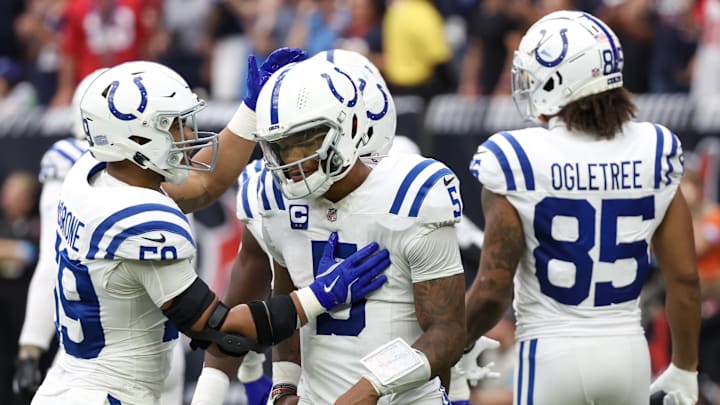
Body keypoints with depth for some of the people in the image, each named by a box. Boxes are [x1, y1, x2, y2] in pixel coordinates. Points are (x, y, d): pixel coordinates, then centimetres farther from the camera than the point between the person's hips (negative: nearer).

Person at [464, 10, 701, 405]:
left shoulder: (518, 161, -12)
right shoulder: (654, 153, 0)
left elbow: (492, 291, -11)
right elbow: (685, 277, 3)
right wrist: (684, 368, 17)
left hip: (552, 356, -4)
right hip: (628, 353, 4)